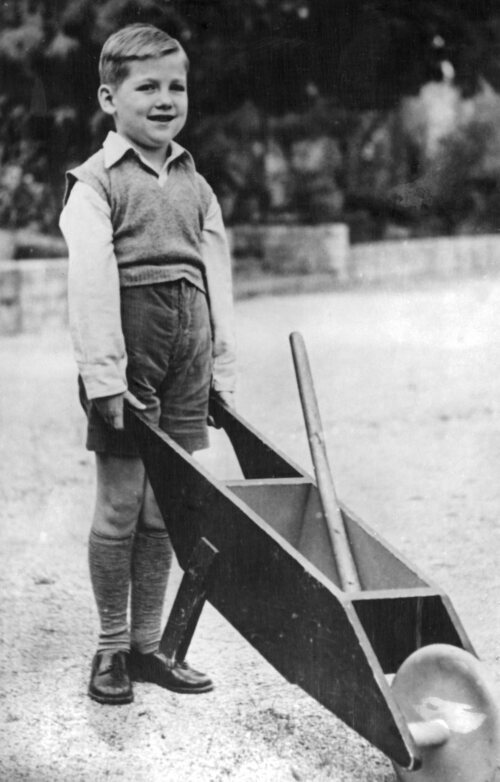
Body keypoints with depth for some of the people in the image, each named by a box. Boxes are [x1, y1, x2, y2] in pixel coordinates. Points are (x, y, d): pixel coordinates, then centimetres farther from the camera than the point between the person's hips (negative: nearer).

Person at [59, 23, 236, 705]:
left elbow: (216, 281, 13)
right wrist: (105, 378, -19)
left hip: (186, 367, 5)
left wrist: (223, 372, 9)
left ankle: (147, 645, 19)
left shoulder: (196, 186, 14)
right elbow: (91, 285, -13)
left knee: (162, 512, 9)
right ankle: (111, 648, 14)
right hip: (129, 359, -5)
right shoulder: (95, 184, -5)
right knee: (119, 508, 2)